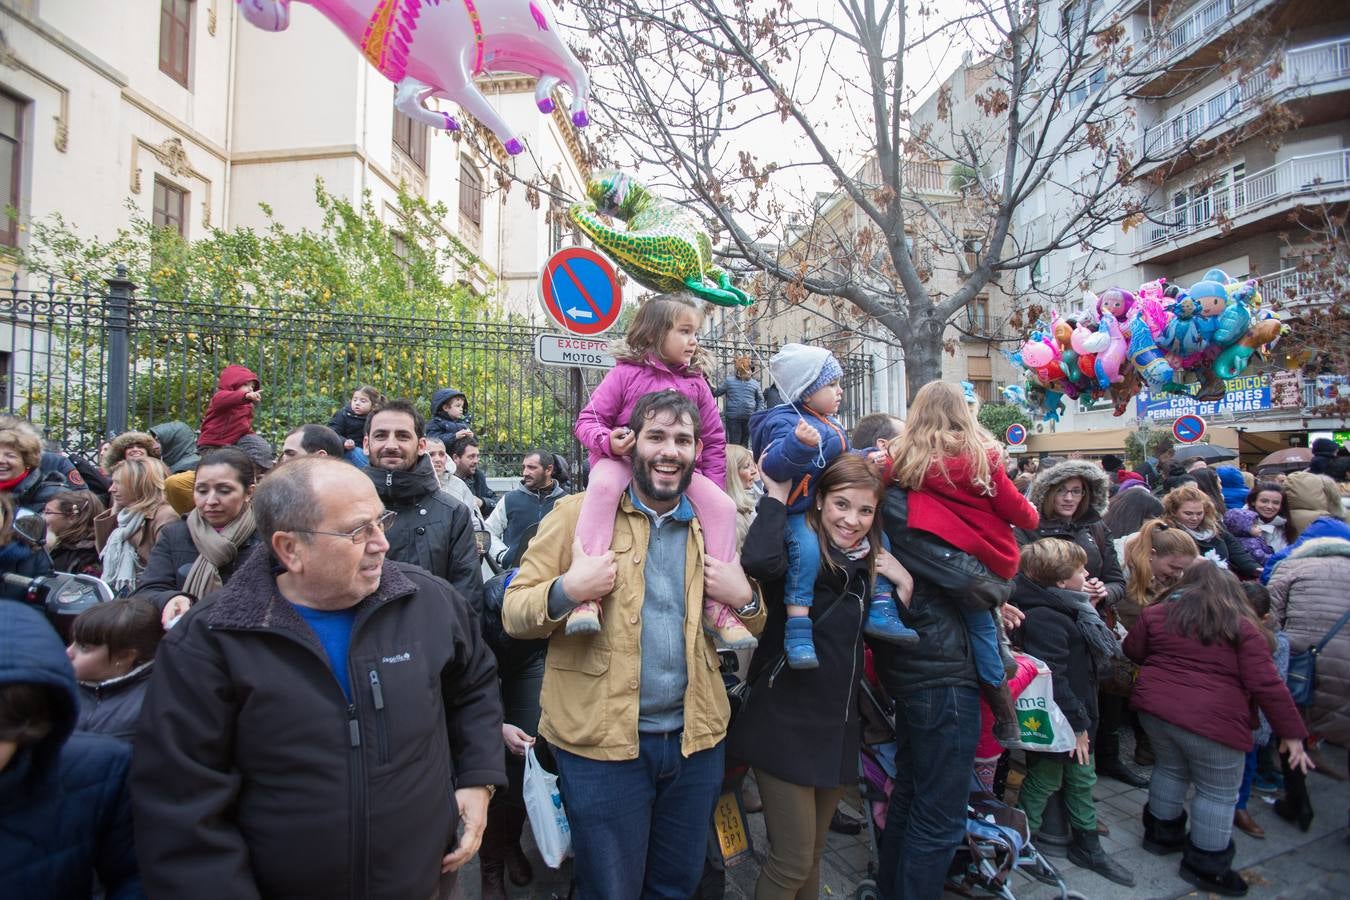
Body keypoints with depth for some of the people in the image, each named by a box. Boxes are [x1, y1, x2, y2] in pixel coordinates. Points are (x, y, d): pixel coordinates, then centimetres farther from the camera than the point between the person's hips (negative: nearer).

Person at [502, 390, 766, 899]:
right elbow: (513, 614, -6)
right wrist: (565, 591, -26)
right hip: (601, 742, -3)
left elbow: (749, 626, 15)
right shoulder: (578, 513, -7)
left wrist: (745, 600, -8)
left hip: (695, 739, 4)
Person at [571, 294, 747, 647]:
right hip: (623, 460, -4)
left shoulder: (696, 383, 6)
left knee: (723, 506, -17)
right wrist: (607, 441, -29)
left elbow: (714, 441, 11)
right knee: (603, 484, -39)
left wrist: (713, 487, 3)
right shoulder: (626, 373, -6)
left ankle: (716, 603, -5)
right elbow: (587, 419, -6)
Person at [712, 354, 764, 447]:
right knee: (734, 444, -1)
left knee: (745, 444, 12)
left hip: (750, 419, 3)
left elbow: (760, 400, 16)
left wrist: (758, 414, 4)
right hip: (733, 419, -3)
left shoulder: (755, 383, 9)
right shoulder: (729, 380, 2)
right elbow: (715, 392, 3)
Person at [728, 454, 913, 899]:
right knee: (792, 862, 5)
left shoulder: (867, 565, 5)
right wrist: (777, 494, -28)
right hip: (786, 726, -7)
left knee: (813, 853, 22)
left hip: (838, 727, 7)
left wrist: (903, 585, -3)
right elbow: (759, 561, -40)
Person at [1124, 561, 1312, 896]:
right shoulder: (1242, 628, -4)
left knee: (1170, 769, 26)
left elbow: (1132, 652, 14)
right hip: (1212, 721, -4)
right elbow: (1267, 685, -7)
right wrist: (1291, 732, 1)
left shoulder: (1155, 614, 5)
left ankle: (1161, 833, 38)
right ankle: (1206, 866, 22)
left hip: (1154, 708, 4)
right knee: (1218, 793, 13)